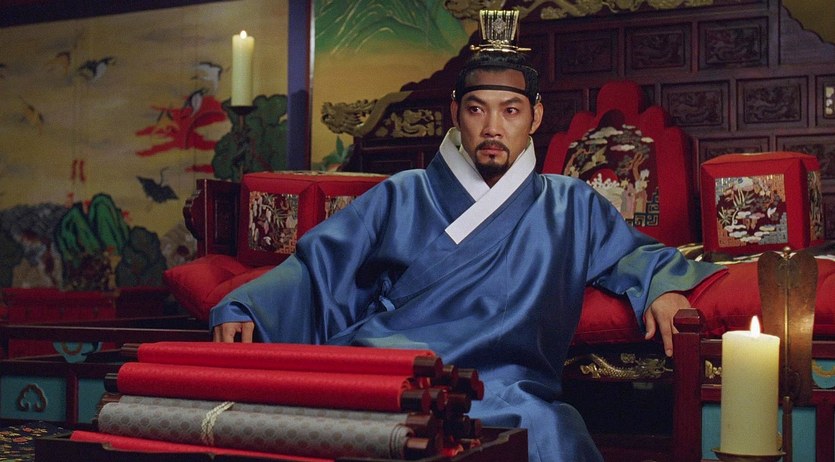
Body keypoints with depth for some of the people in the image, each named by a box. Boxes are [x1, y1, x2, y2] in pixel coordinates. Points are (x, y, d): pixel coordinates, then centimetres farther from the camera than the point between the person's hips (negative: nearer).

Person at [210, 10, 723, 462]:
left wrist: (664, 286, 3)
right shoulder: (402, 197, 21)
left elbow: (637, 254, 28)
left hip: (502, 390, 0)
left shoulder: (570, 208, 23)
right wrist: (243, 309, 1)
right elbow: (318, 264, 17)